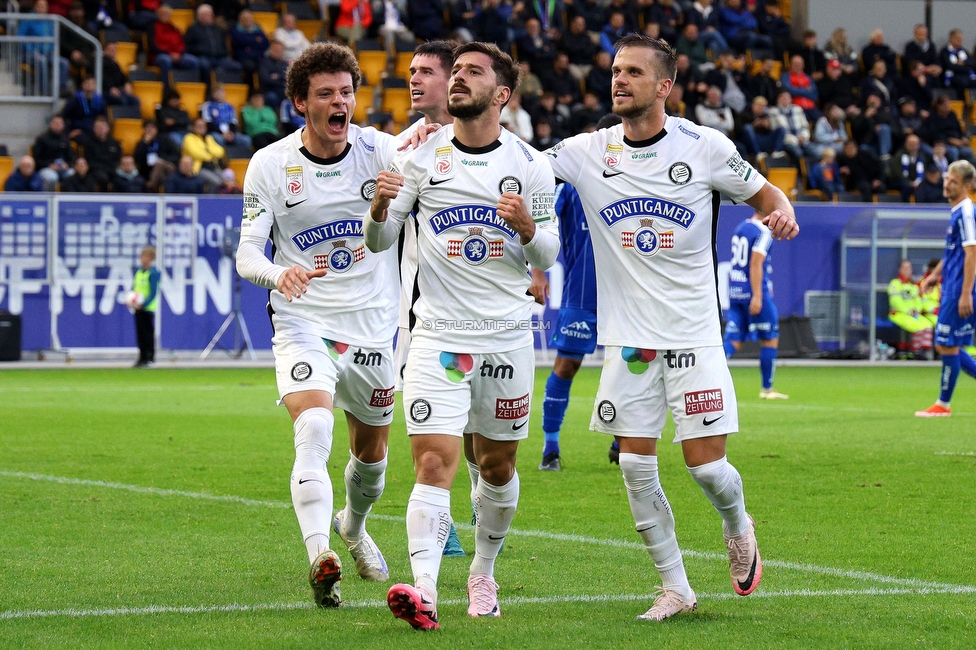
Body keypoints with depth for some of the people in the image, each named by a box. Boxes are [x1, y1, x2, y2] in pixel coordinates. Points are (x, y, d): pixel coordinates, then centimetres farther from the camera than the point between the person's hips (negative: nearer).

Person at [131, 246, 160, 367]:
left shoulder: (153, 273, -11)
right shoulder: (139, 272, 12)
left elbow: (154, 293, -15)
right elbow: (134, 289, 18)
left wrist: (143, 304, -23)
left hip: (148, 308, -7)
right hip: (138, 308, 7)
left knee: (148, 334, -4)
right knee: (140, 334, 9)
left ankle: (150, 358, 0)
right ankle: (142, 358, 14)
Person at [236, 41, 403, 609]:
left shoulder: (382, 150, -4)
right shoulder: (270, 164, -5)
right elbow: (247, 253, -6)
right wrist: (280, 273, -30)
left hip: (372, 324, 2)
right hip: (303, 322, -2)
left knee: (371, 452, 15)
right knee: (313, 429, -26)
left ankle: (353, 526, 47)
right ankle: (321, 559, -35)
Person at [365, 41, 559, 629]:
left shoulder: (530, 165, 1)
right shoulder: (421, 156, 1)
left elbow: (547, 256, 7)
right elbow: (379, 242, 5)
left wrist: (528, 229, -15)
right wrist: (380, 208, -17)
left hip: (508, 334, 1)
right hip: (438, 335, -1)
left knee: (498, 467, 12)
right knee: (434, 464, -15)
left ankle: (484, 573, 33)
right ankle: (423, 590, -26)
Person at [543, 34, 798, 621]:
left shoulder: (705, 147, -5)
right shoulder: (588, 153, -1)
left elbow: (765, 193, 7)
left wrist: (782, 214, -16)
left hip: (694, 335, -2)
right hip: (628, 338, 2)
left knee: (706, 464, -5)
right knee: (637, 468, -2)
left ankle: (739, 528, 29)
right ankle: (676, 588, 13)